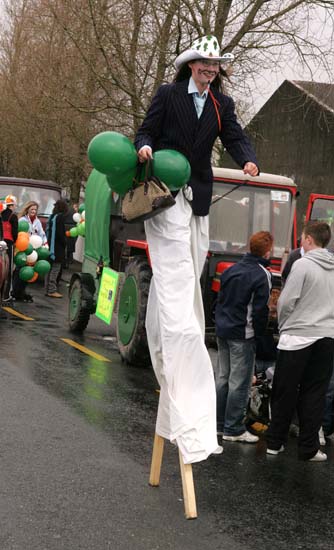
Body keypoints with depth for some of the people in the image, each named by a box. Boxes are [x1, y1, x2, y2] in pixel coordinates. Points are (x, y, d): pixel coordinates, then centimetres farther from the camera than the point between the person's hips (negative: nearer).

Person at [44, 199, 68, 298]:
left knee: (50, 268, 12)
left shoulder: (52, 217, 11)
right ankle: (52, 290, -5)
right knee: (55, 268, -5)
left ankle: (48, 289, 17)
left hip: (50, 246, 9)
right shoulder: (60, 217, -13)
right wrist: (64, 243, -6)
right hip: (58, 248, -9)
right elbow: (60, 233, -18)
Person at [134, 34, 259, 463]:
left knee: (184, 283, 12)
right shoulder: (168, 95, 1)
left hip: (198, 199, 6)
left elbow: (235, 137, 1)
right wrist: (143, 147, -22)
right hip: (166, 196, -6)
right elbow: (147, 131, 1)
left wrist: (248, 161, -20)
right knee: (177, 287, -17)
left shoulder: (222, 104, 12)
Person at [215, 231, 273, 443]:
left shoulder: (233, 269, 8)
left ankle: (219, 423, 22)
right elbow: (260, 310, -15)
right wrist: (259, 333, -2)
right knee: (239, 382, -1)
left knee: (223, 378, 15)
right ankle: (233, 429, 3)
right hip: (243, 334, -8)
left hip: (223, 330, 8)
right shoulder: (262, 275, -14)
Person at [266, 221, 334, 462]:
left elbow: (286, 302, -9)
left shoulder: (302, 264, -10)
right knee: (314, 395, 8)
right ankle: (309, 448, 9)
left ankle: (275, 442, 16)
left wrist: (283, 326, 7)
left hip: (297, 337, -4)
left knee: (285, 393, 8)